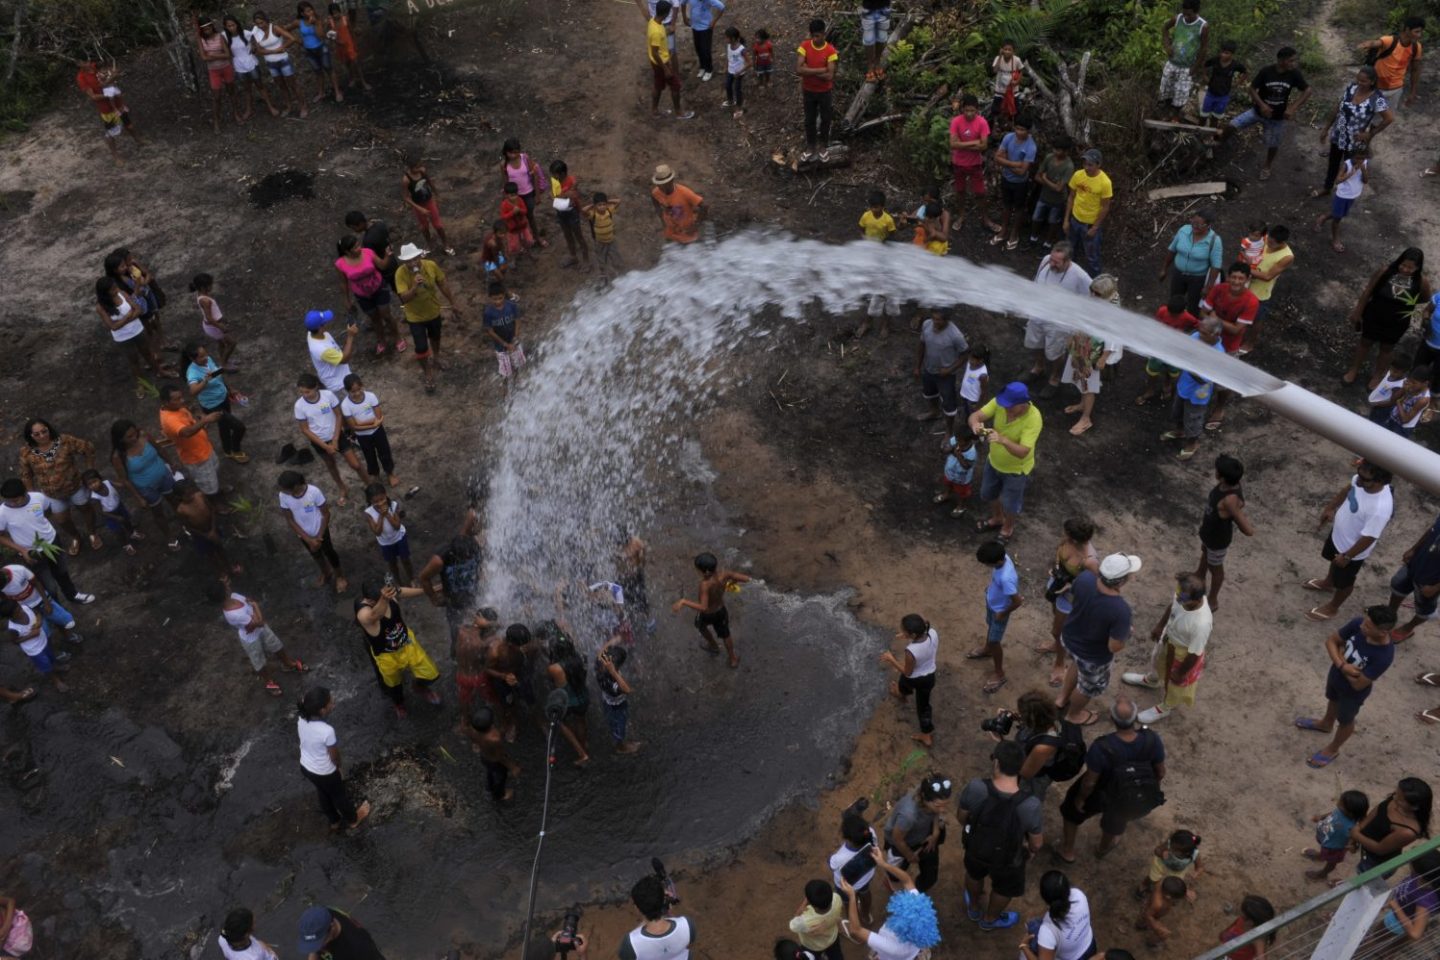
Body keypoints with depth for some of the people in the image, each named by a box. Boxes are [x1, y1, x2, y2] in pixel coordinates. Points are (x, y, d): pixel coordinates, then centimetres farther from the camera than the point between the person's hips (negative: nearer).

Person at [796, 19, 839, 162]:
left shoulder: (831, 51, -20)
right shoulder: (804, 46, -16)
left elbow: (829, 76, -26)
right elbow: (798, 70, -26)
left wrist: (808, 71, -24)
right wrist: (821, 70, -28)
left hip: (825, 92, -2)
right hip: (808, 91, 2)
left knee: (825, 120, 15)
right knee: (809, 120, 17)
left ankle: (823, 147, 36)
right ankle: (810, 147, 35)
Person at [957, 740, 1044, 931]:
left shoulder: (975, 788, -33)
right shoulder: (1030, 805, -37)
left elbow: (961, 818, -12)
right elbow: (1037, 844, -19)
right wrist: (1031, 850, 6)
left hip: (975, 848, 2)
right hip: (1008, 859, -2)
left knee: (974, 874, 37)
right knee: (1004, 888, 34)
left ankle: (974, 908, 65)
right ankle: (990, 919, 61)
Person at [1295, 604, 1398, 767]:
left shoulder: (1384, 656, -41)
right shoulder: (1358, 624, -28)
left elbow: (1358, 684, -30)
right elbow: (1331, 640, -13)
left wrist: (1341, 657, -22)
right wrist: (1341, 665, -29)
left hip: (1352, 693, -5)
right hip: (1336, 675, 5)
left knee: (1345, 721, 25)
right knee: (1333, 700, 36)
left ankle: (1332, 749, 53)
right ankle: (1326, 724, 68)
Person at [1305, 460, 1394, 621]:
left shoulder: (1380, 509, -45)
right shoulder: (1363, 479, -24)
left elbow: (1368, 538, -31)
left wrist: (1347, 556, -18)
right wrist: (1330, 507, 12)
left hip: (1352, 550, -7)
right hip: (1338, 534, 7)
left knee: (1344, 581, 23)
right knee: (1334, 561, 36)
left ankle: (1332, 607, 50)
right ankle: (1328, 583, 67)